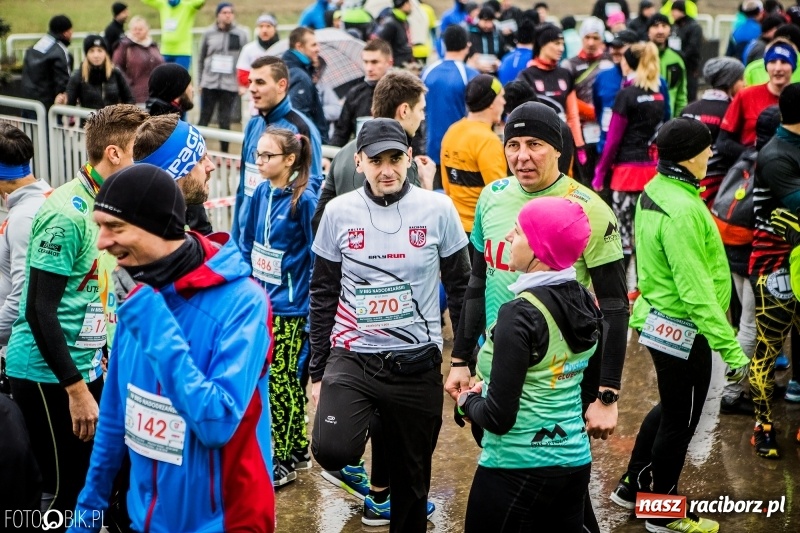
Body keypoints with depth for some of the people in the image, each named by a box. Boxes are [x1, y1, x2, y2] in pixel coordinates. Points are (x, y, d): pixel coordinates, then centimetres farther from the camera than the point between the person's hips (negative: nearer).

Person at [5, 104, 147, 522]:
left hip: (85, 368, 8)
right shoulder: (67, 214, -19)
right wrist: (77, 390, -21)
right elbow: (39, 309, -21)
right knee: (64, 490, 0)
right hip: (48, 375, -8)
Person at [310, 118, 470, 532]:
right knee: (330, 451, -25)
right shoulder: (339, 212, -2)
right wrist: (317, 371, 6)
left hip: (417, 363, 0)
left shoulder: (437, 209, -4)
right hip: (352, 357, 0)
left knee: (411, 478, 10)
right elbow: (323, 296, 5)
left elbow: (461, 288, 4)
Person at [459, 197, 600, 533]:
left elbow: (498, 417, -21)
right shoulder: (585, 301, 1)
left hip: (516, 468, -7)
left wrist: (467, 402, 0)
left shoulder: (520, 314, -21)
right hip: (575, 460, 7)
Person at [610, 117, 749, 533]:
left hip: (659, 319, 9)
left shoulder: (656, 191, 1)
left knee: (670, 407, 26)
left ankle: (632, 486, 39)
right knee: (679, 421, 9)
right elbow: (695, 290, -29)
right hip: (684, 330, -9)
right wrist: (730, 347, -27)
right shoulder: (681, 210, -28)